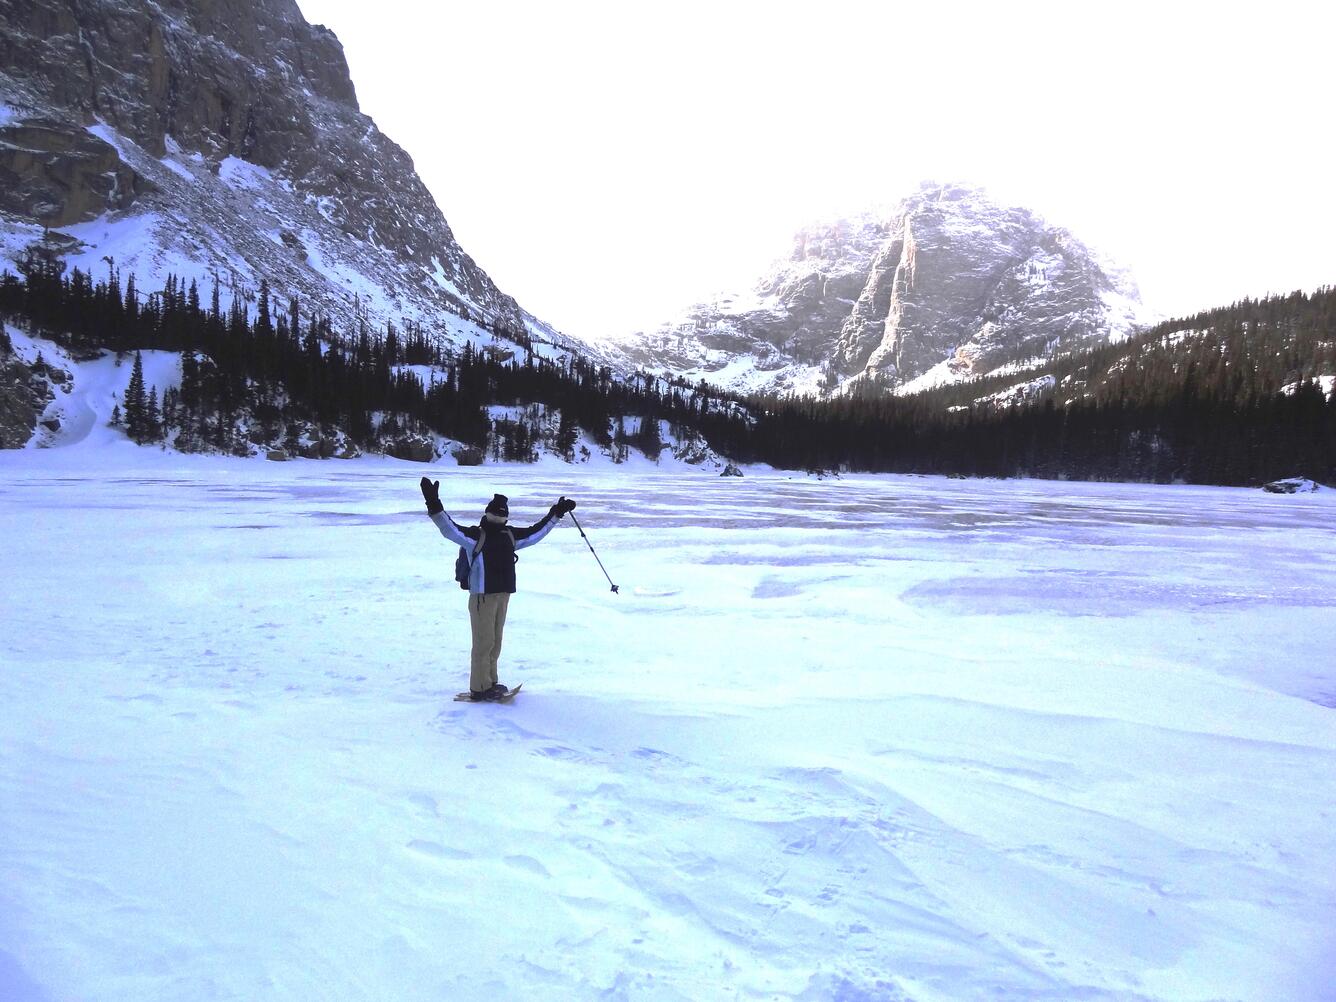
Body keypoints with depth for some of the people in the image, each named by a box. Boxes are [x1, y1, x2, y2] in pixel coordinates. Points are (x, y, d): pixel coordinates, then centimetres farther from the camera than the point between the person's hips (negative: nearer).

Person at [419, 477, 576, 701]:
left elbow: (535, 532, 25)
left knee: (495, 641, 15)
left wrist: (555, 514, 26)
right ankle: (479, 688, 3)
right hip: (482, 596, -7)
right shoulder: (474, 535, -6)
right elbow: (449, 529, -19)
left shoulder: (510, 536, 13)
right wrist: (435, 507, -34)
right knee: (484, 642, -5)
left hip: (503, 595, 7)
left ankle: (490, 682, 26)